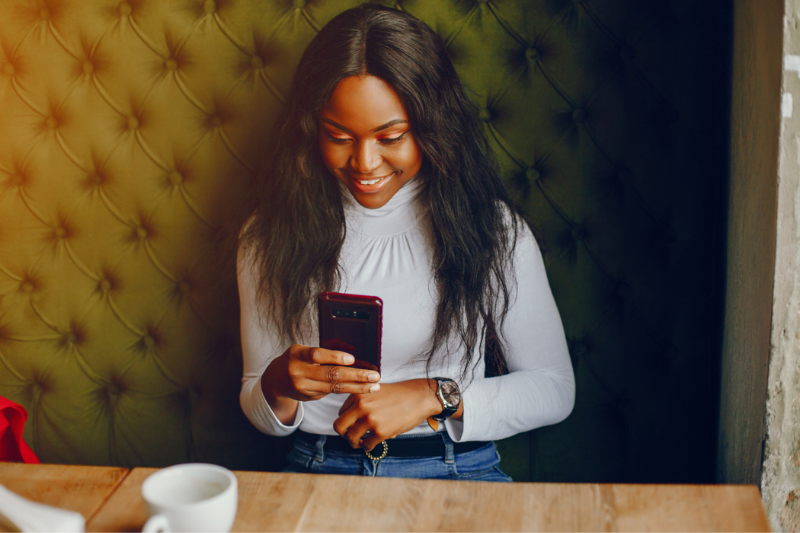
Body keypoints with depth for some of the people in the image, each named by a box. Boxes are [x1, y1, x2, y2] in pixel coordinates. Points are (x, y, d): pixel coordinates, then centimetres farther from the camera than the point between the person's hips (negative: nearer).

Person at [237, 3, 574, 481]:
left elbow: (555, 388, 0)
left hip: (456, 472, -2)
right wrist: (278, 387, -18)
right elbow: (264, 416, 7)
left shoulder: (493, 227, -4)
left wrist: (434, 398, -14)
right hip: (320, 470, 3)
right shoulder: (272, 236, 0)